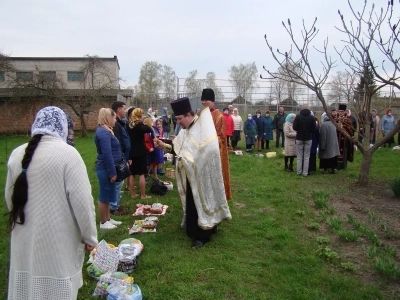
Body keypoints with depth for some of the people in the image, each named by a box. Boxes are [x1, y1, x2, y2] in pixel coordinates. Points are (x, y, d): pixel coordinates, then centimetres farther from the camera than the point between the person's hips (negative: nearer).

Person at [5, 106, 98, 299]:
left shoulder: (17, 154, 2)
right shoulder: (67, 153, -17)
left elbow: (10, 197, 13)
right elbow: (82, 201, -17)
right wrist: (90, 236, -5)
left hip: (25, 239, 6)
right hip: (57, 241, -6)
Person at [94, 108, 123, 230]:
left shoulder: (105, 130, 13)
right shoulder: (104, 133, -20)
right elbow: (107, 154, -25)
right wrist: (113, 172, -22)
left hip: (107, 169, 10)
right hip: (106, 170, -10)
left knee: (107, 196, 18)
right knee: (104, 196, 2)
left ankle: (108, 219, 30)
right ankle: (103, 222, 15)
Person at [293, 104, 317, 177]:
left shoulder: (298, 116, -8)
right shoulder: (311, 117, -5)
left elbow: (294, 127, -11)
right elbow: (314, 129, -6)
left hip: (299, 138, 0)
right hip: (308, 139, 1)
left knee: (299, 156, 8)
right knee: (306, 157, 5)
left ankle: (299, 171, 11)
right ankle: (305, 172, 5)